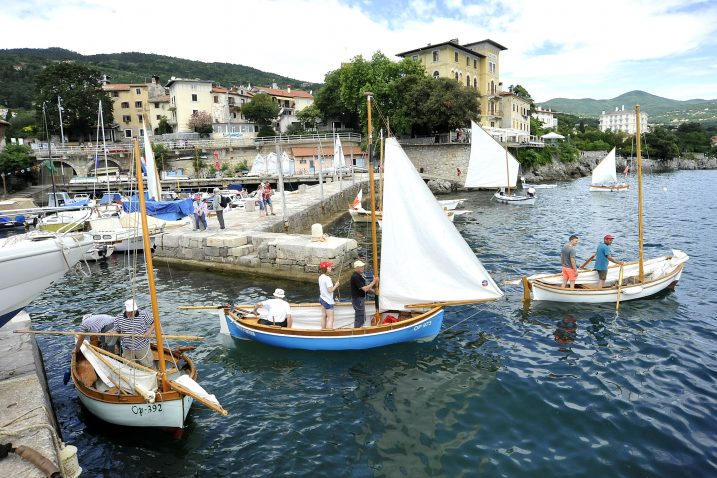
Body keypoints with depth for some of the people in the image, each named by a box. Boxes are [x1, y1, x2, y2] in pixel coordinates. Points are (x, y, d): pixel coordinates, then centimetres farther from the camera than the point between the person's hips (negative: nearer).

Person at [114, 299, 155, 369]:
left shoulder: (144, 315, -14)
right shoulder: (119, 318, -7)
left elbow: (154, 323, -5)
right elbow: (117, 331, 6)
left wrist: (148, 332, -19)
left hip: (142, 347, -2)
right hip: (127, 349, 2)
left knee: (149, 366, 10)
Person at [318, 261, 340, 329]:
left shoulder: (320, 277, 7)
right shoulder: (327, 278, -22)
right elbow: (330, 290, -24)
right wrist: (336, 285, -9)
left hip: (322, 298, 9)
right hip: (328, 300, -9)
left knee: (324, 317, 15)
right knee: (330, 318, -4)